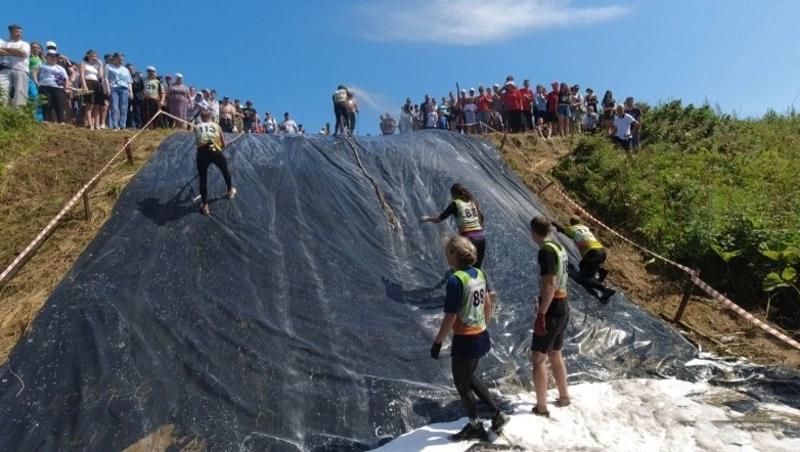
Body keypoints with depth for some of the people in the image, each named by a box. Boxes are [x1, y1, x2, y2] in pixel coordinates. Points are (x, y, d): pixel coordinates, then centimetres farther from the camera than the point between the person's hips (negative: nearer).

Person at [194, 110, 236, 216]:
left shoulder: (197, 127, 20)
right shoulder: (216, 126, 19)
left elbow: (197, 142, 19)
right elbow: (223, 145, 22)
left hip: (202, 152, 0)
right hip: (215, 151, 0)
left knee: (203, 178, 11)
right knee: (225, 171, 28)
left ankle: (205, 205, 12)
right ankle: (230, 191, 49)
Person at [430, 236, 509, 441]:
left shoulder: (455, 280, -24)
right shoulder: (480, 274, 0)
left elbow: (450, 317, -22)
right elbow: (488, 306, 10)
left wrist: (437, 342, -11)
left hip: (465, 340, -8)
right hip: (481, 336, 8)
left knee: (461, 384, 15)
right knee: (469, 377, 28)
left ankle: (475, 427, 32)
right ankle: (497, 413, 31)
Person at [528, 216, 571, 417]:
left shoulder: (545, 251, -19)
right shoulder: (559, 248, 9)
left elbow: (550, 285, -25)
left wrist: (541, 314, -23)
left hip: (551, 311, -10)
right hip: (563, 308, 10)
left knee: (538, 359, -1)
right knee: (555, 355, 23)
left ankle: (541, 408, 5)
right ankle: (564, 397, 36)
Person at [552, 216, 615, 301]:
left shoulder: (571, 229, 12)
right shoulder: (586, 228, 27)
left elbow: (562, 229, 32)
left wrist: (555, 224, 53)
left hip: (592, 252, -7)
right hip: (602, 251, 7)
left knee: (586, 279, -7)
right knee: (583, 264, 34)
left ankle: (607, 290, -25)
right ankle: (600, 268, 13)